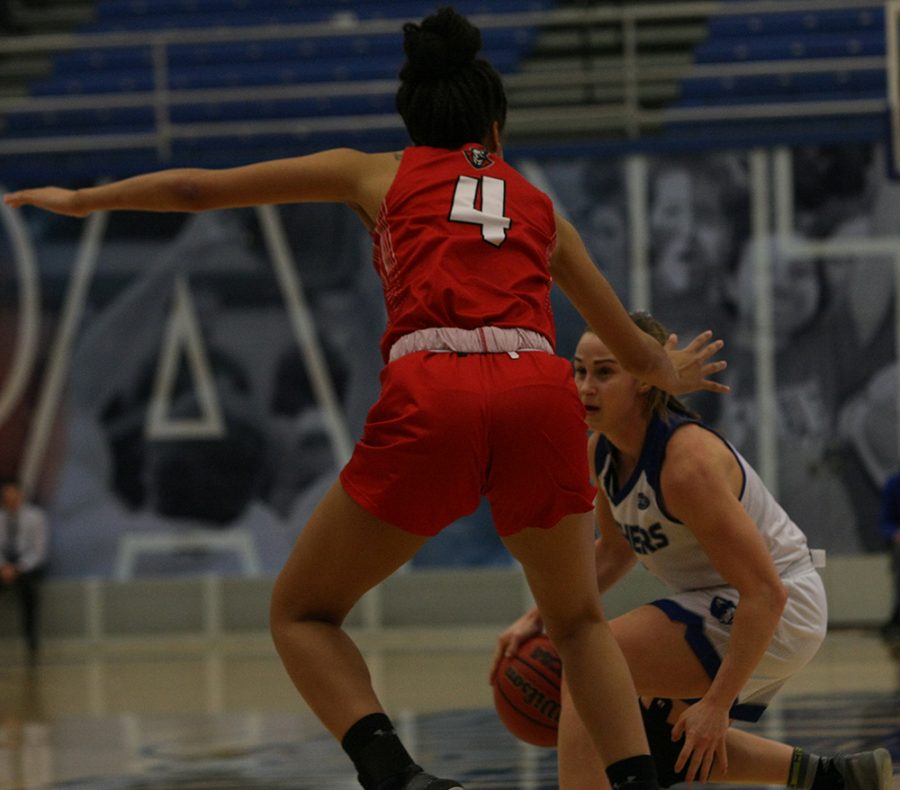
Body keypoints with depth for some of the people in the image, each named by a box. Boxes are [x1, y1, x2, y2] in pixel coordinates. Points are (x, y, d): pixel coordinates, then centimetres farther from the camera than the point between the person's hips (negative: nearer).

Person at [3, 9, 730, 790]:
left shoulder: (378, 173, 24)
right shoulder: (539, 205, 30)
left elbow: (201, 188, 31)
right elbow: (635, 349, 44)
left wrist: (83, 199, 45)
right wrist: (669, 372, 67)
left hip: (430, 401, -2)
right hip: (541, 396, 2)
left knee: (303, 613, 13)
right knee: (579, 621, 26)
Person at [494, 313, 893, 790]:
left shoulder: (687, 463, -29)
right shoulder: (601, 450, -2)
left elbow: (765, 594, -29)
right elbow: (616, 549, 17)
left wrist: (718, 704, -29)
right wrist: (540, 617, 5)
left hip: (778, 614, -10)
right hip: (720, 604, 10)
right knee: (654, 742, 24)